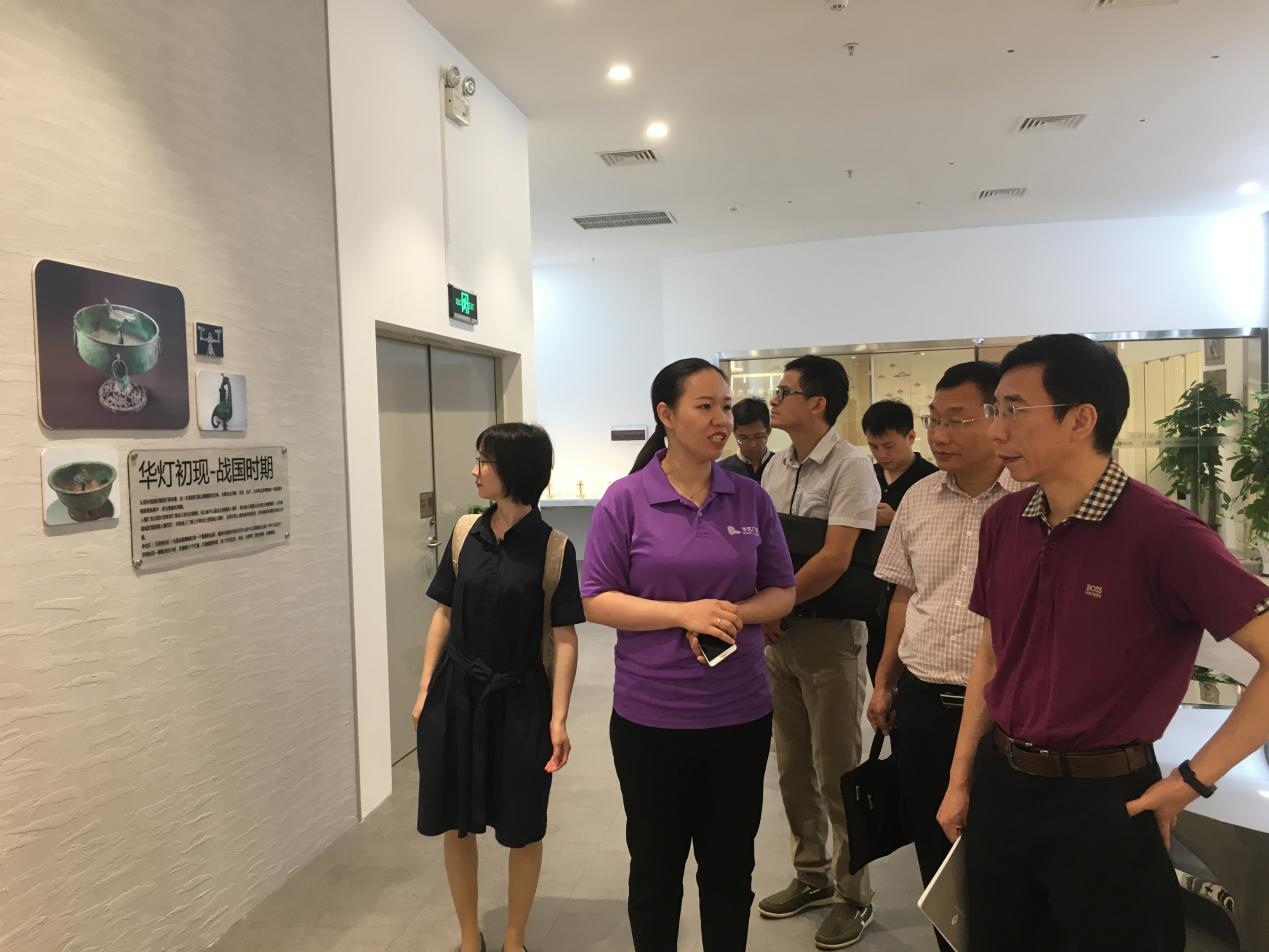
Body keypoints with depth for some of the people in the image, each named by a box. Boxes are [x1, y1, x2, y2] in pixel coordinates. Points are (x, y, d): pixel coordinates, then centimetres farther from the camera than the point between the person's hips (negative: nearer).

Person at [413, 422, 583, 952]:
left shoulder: (552, 547, -10)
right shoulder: (466, 535, 1)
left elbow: (564, 640, -8)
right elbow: (444, 616, 7)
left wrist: (558, 718, -12)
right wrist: (424, 692, 5)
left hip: (518, 703, -3)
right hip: (456, 694, 4)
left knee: (522, 830, 11)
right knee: (454, 823, 12)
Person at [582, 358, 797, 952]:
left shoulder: (750, 499, 0)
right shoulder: (625, 499, -8)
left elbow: (782, 592, 4)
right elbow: (597, 601, -8)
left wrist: (733, 614, -16)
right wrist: (684, 613, -20)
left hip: (741, 713, 2)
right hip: (650, 716, -2)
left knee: (730, 866, 18)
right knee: (656, 864, 17)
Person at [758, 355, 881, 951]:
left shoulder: (850, 467, -13)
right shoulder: (776, 468, 10)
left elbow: (834, 560, -20)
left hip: (828, 632, -7)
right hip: (777, 632, 7)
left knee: (836, 773, 3)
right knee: (793, 767, 17)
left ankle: (853, 896, 22)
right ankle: (812, 875, 35)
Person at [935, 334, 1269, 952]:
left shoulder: (1162, 533, -20)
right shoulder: (1003, 522, -1)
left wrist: (1194, 780, -14)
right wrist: (961, 780, 10)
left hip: (1104, 800, -5)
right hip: (1000, 786, 6)